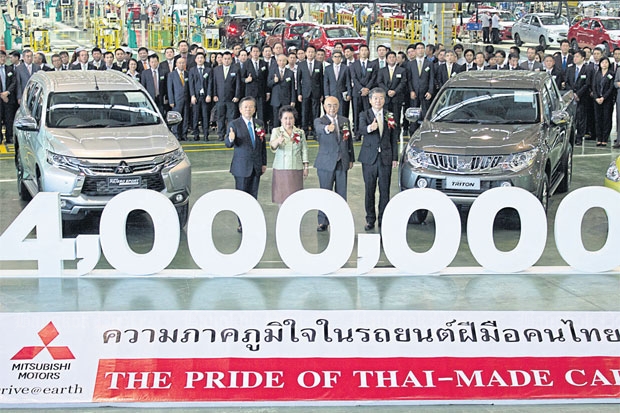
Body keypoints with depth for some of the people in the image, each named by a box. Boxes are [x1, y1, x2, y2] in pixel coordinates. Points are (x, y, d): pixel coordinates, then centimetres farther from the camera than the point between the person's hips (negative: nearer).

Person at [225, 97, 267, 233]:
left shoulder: (260, 124, 8)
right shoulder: (235, 124, -6)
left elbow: (263, 144, 13)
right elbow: (228, 144, -14)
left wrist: (264, 163, 11)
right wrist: (231, 139, -37)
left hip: (256, 166, 4)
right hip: (242, 166, -4)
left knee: (253, 196, 9)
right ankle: (242, 224, 10)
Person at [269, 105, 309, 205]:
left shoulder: (300, 132, 7)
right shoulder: (276, 131, -1)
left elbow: (304, 150, 11)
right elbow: (272, 146, -19)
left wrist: (305, 168, 6)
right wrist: (277, 141, -42)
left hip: (296, 170, 2)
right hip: (281, 169, -1)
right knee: (282, 197, 0)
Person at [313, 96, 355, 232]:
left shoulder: (345, 121, 10)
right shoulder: (319, 121, -4)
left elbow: (349, 140, 15)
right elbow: (319, 128, -29)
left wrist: (351, 159, 12)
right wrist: (327, 128, -52)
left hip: (342, 162, 3)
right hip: (326, 163, -3)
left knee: (342, 193, 8)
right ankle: (323, 222, 8)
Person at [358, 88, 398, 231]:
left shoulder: (390, 116, 8)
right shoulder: (364, 115, 1)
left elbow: (394, 139, 11)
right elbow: (361, 129, -21)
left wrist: (395, 158, 4)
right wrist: (369, 128, -44)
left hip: (386, 158, 1)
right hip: (369, 158, -1)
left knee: (385, 191, 3)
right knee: (369, 190, 4)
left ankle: (383, 220, 11)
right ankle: (370, 219, 13)